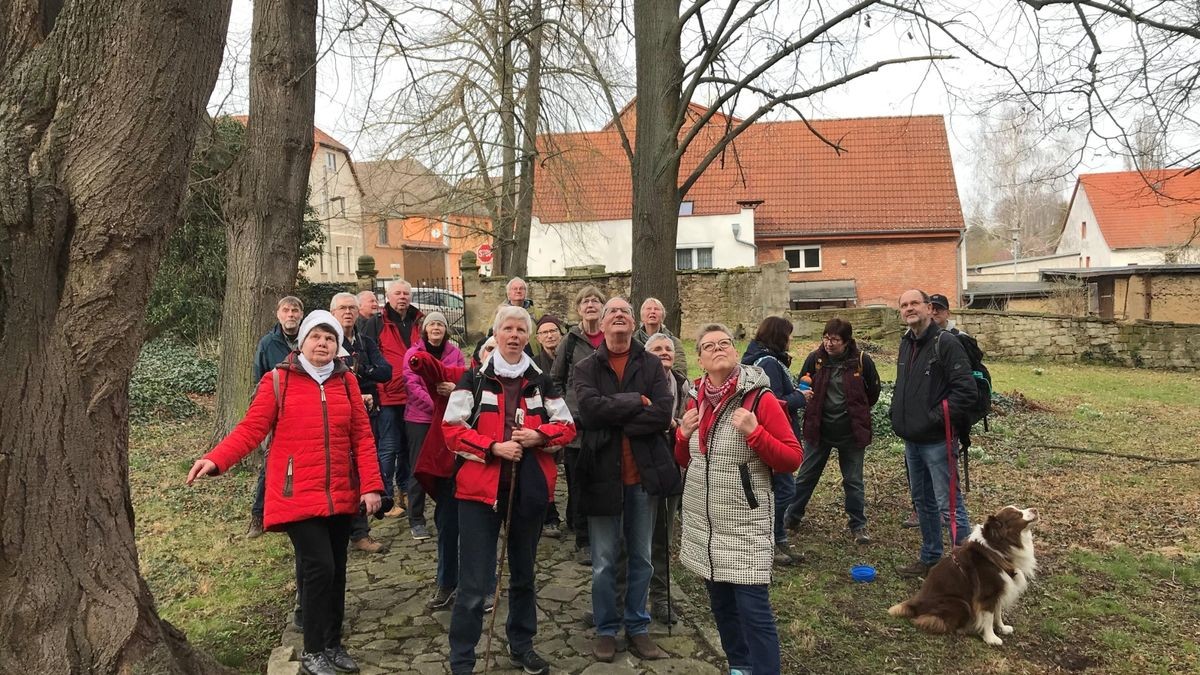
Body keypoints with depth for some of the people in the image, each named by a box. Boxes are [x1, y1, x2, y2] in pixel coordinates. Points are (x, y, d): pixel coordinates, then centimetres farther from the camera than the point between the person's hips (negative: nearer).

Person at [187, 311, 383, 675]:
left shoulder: (346, 381, 5)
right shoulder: (278, 380, -6)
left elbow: (362, 437, 3)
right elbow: (250, 429, -9)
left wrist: (371, 485, -3)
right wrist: (215, 460, -24)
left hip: (341, 496, 4)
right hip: (298, 496, -4)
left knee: (336, 570, 13)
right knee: (319, 567, -9)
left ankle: (332, 644, 30)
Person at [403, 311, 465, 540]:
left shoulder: (454, 352, 7)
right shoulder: (413, 353, -1)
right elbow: (412, 385, -9)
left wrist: (454, 388, -23)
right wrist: (435, 405, -19)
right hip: (419, 418, -2)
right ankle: (416, 520, 13)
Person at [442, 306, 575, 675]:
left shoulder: (541, 382, 8)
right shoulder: (474, 379, -1)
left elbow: (567, 426, 9)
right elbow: (452, 429, -6)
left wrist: (539, 436, -11)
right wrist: (493, 447, -18)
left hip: (530, 490, 4)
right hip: (481, 487, -3)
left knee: (524, 573, 18)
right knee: (474, 582, -3)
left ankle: (522, 645, 35)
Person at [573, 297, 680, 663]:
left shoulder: (651, 364, 2)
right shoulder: (586, 368, -1)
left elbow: (663, 413, -13)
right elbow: (590, 409, -21)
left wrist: (614, 419, -17)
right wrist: (637, 402, -16)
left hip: (644, 474, 2)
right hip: (603, 474, -1)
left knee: (641, 558, 14)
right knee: (604, 561, 9)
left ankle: (638, 628, 29)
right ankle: (606, 629, 26)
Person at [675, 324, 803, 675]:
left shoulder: (760, 399, -11)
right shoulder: (697, 401, 6)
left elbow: (792, 459, -12)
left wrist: (754, 431, -25)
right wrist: (683, 435, -3)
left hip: (744, 524, -6)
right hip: (702, 522, 6)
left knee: (753, 609, -7)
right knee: (721, 603, 17)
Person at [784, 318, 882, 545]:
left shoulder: (861, 360, -10)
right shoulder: (815, 359, -6)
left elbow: (873, 391, 5)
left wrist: (857, 412, 9)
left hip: (851, 430, -1)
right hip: (819, 428, 2)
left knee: (854, 481, 10)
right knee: (806, 476, 12)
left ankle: (858, 526, 23)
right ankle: (792, 517, 27)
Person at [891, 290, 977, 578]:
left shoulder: (945, 343, -14)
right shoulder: (906, 343, 11)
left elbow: (967, 390, -20)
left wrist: (936, 417, -18)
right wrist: (898, 413, 12)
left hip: (936, 441, -8)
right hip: (911, 440, 8)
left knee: (949, 503, -5)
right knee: (922, 501, 18)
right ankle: (930, 559, 32)